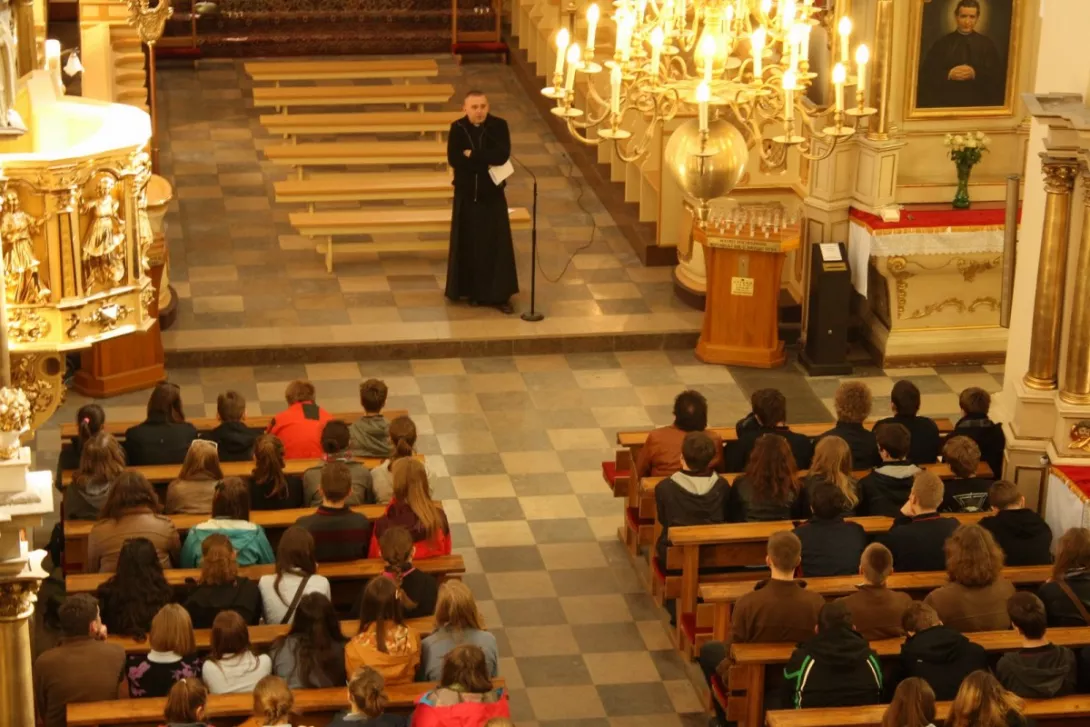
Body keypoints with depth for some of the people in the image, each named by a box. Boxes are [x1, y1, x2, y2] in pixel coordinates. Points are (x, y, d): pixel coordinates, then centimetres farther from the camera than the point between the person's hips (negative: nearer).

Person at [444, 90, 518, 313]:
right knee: (469, 244, 6)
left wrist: (472, 155, -18)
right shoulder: (457, 129, -5)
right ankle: (472, 292, 19)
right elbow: (454, 159, -17)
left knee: (496, 243, -1)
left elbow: (502, 155, -21)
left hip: (492, 194, -1)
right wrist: (486, 159, -18)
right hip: (467, 194, 1)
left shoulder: (499, 126, -7)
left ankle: (499, 295, 3)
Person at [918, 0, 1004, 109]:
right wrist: (948, 74, -16)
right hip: (946, 104, 0)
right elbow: (926, 74, 0)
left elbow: (999, 75, 1)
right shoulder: (942, 43, 5)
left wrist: (975, 74, -14)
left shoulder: (986, 44, 7)